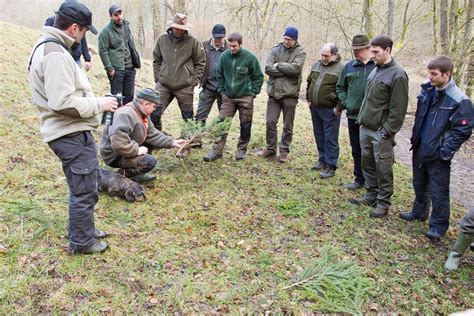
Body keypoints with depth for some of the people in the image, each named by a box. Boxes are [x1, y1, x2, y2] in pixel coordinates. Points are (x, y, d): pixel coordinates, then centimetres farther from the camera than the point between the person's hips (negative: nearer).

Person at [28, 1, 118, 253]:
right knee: (84, 191, 4)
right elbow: (63, 102, -28)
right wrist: (99, 104, -16)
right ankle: (82, 242, 20)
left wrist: (94, 101, 11)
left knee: (83, 188, 23)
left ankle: (83, 229, 40)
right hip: (72, 136, -10)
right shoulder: (55, 53, -20)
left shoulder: (49, 47, 13)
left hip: (72, 132, 10)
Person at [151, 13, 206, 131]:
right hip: (163, 85, 2)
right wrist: (157, 77, 5)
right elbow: (156, 60, 12)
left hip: (185, 87, -2)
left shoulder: (193, 42, -6)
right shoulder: (162, 39, 2)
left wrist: (193, 81, -4)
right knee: (154, 114, -1)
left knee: (188, 117, 9)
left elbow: (200, 63, 1)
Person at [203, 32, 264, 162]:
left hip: (245, 98, -2)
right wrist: (221, 90, 5)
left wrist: (252, 93, -4)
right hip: (228, 97, 2)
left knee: (245, 125, 7)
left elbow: (258, 77, -1)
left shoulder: (250, 57, -9)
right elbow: (219, 74, 10)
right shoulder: (224, 56, -3)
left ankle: (241, 150, 22)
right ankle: (217, 150, 4)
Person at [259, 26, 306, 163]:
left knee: (288, 125, 7)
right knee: (270, 122, 6)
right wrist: (286, 71, -13)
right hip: (274, 92, 2)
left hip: (290, 94, -2)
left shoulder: (300, 52, -1)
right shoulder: (276, 49, 5)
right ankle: (270, 148, 22)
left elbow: (295, 68, -19)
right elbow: (267, 68, -8)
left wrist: (278, 65, -10)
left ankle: (284, 150, 20)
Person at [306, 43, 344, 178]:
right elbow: (309, 82, 20)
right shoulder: (317, 65, 10)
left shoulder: (341, 68, -11)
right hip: (315, 108, 7)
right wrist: (308, 99, 14)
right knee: (319, 136, 16)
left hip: (330, 111, -7)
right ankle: (323, 160, 30)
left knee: (330, 139, -2)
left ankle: (331, 167, 5)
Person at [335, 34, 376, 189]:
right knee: (356, 149, 14)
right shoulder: (349, 66, 7)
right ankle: (359, 178, 28)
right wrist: (344, 104, 3)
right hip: (353, 115, 4)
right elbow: (340, 87, 15)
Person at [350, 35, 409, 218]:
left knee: (383, 168, 2)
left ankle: (383, 202, 14)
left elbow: (398, 108, -15)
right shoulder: (375, 70, 12)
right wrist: (361, 119, 14)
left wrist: (387, 131, -16)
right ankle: (371, 195, 30)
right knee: (367, 163, 15)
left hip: (381, 131, -8)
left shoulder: (397, 75, -13)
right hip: (365, 127, 8)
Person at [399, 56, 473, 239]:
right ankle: (419, 211, 43)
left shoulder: (459, 100, -17)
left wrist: (446, 152, -16)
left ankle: (439, 225, 20)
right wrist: (414, 138, 13)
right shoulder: (427, 90, 2)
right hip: (419, 149, 7)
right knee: (419, 184, 23)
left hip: (437, 155, -7)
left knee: (438, 192, 4)